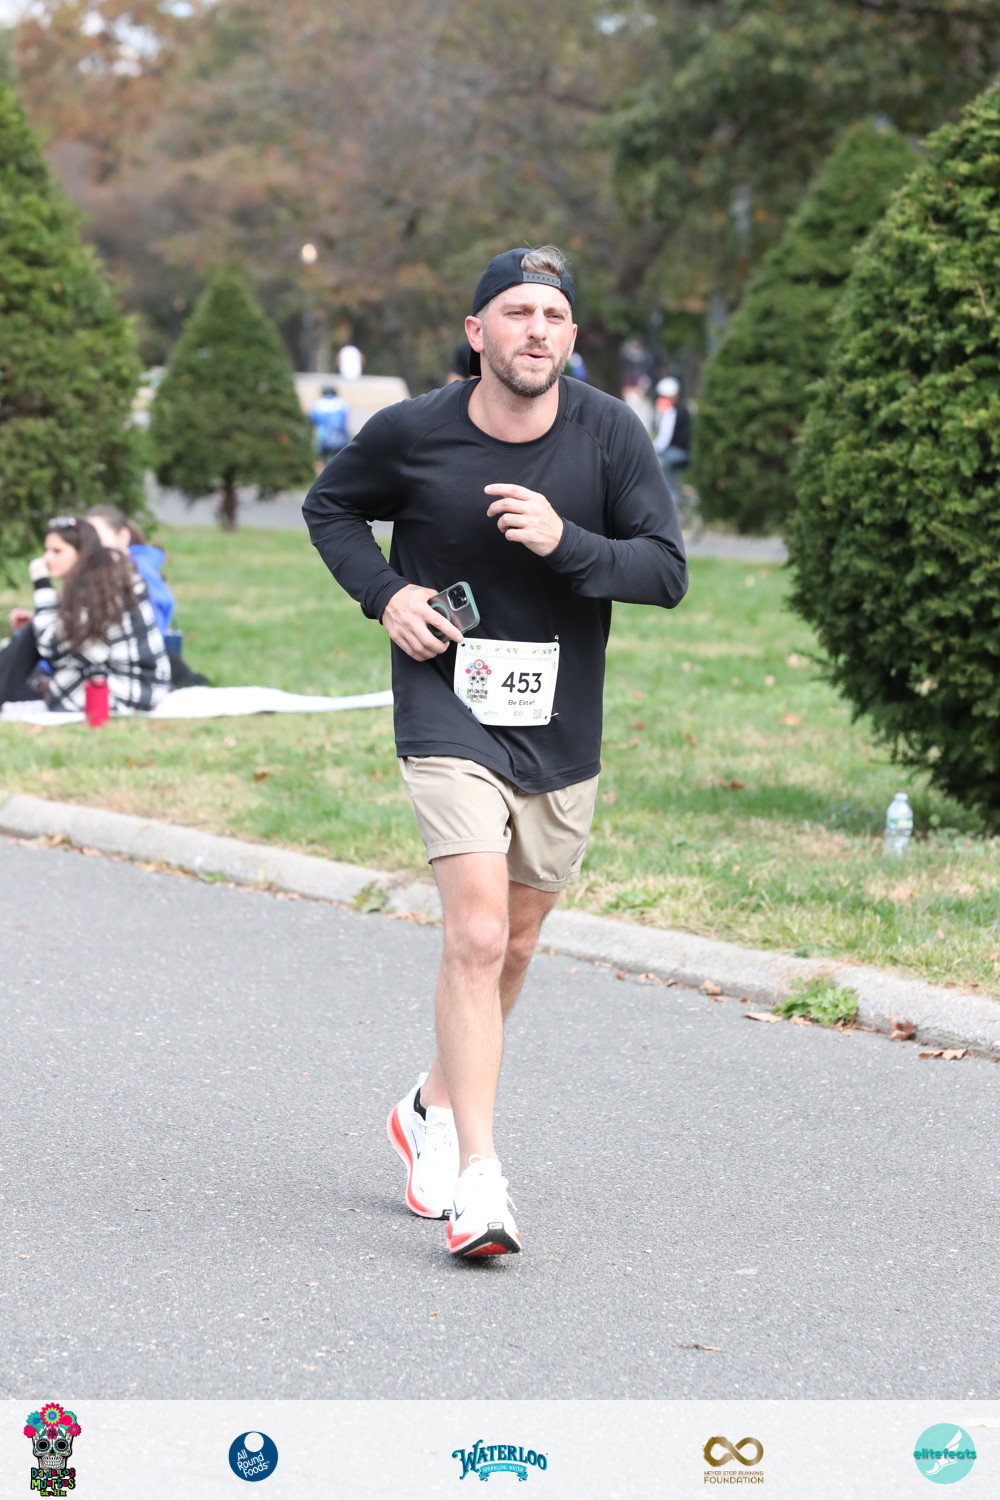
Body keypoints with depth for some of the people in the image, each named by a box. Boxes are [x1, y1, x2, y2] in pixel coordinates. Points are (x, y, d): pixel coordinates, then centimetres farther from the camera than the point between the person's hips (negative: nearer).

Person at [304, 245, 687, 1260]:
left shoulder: (611, 435, -6)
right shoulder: (410, 433, -8)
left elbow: (668, 570, -6)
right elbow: (329, 508, 10)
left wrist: (566, 542, -23)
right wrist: (383, 593, -7)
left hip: (563, 731, 4)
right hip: (449, 716, -3)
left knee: (512, 945, 16)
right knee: (477, 935, -18)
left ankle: (434, 1109, 41)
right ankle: (478, 1182, -18)